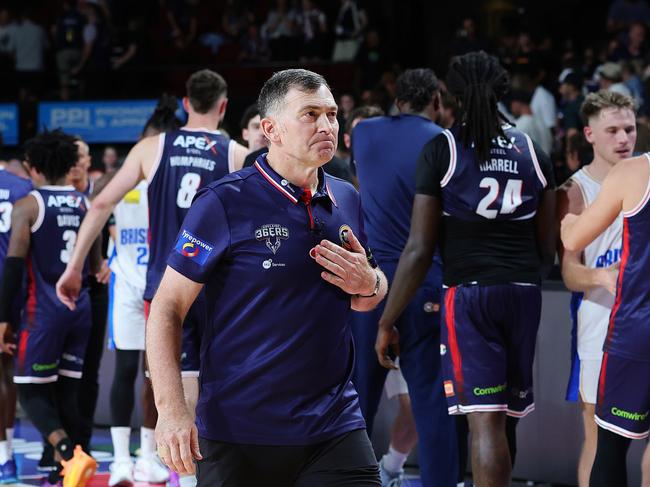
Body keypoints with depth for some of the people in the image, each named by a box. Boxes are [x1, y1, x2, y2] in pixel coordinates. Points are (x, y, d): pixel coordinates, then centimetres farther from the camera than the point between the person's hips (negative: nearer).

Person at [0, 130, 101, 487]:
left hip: (44, 309, -5)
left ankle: (69, 455, -22)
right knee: (67, 391, 12)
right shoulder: (86, 205, 9)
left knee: (32, 391, -1)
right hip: (80, 307, 5)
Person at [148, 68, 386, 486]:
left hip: (335, 424, 4)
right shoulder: (224, 203, -8)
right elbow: (167, 308, -8)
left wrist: (369, 284, -2)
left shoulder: (347, 200, 8)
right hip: (237, 433, -4)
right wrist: (171, 409, -17)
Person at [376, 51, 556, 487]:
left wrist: (387, 322, 0)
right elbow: (548, 246, 11)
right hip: (524, 292, 5)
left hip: (468, 292, -5)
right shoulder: (532, 150, 8)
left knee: (486, 419, -9)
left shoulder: (442, 150, -4)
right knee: (507, 418, 16)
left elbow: (419, 250, -7)